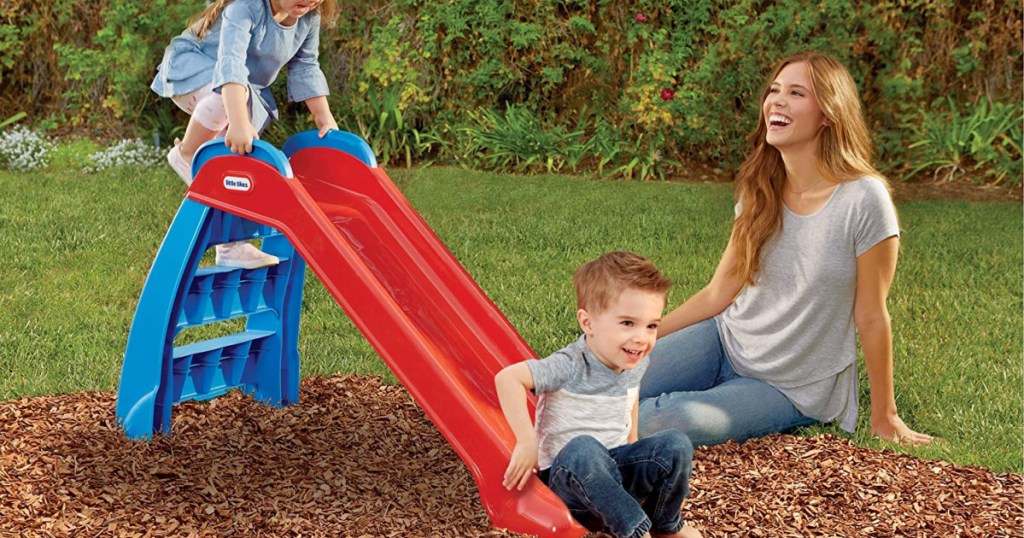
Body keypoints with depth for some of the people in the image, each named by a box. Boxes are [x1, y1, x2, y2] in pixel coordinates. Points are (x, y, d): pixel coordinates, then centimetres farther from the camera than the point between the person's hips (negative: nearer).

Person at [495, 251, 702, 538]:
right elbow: (507, 378, -32)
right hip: (570, 478, -6)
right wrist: (527, 442, -32)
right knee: (582, 448, -40)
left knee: (676, 444, -18)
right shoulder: (570, 367, -22)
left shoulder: (636, 363, 1)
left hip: (617, 470, 6)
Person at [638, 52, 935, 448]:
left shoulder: (863, 201, -18)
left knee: (663, 424, -28)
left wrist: (884, 419, -4)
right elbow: (718, 293, 6)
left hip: (793, 390, -4)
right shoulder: (759, 190, 0)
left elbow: (872, 319, -12)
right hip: (725, 342, 4)